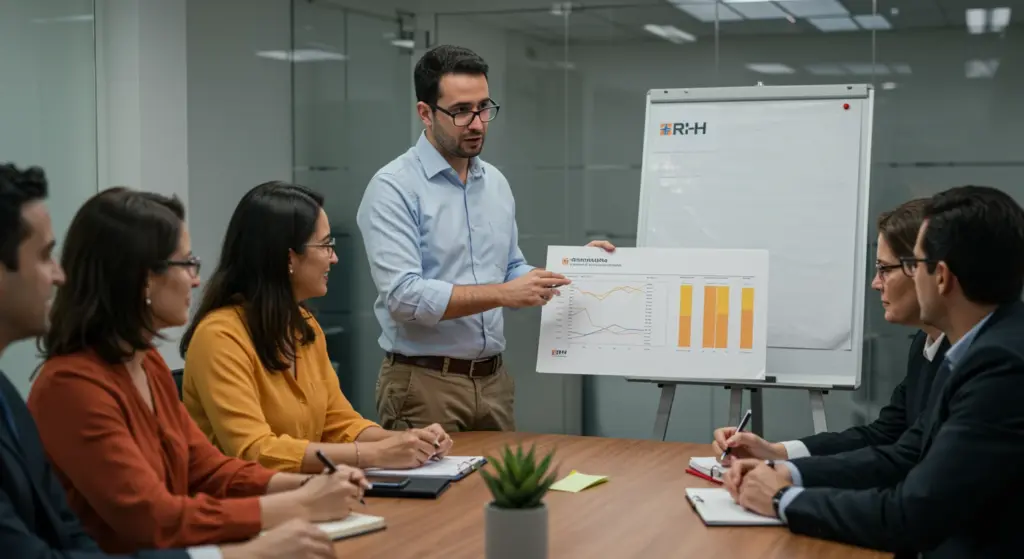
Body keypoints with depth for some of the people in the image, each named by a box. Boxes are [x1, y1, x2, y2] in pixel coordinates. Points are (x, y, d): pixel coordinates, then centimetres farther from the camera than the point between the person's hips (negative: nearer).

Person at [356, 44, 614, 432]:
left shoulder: (496, 183, 11)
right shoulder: (393, 188, -12)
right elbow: (403, 295, -22)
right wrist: (503, 294, -23)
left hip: (493, 380, 7)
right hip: (424, 383, -6)